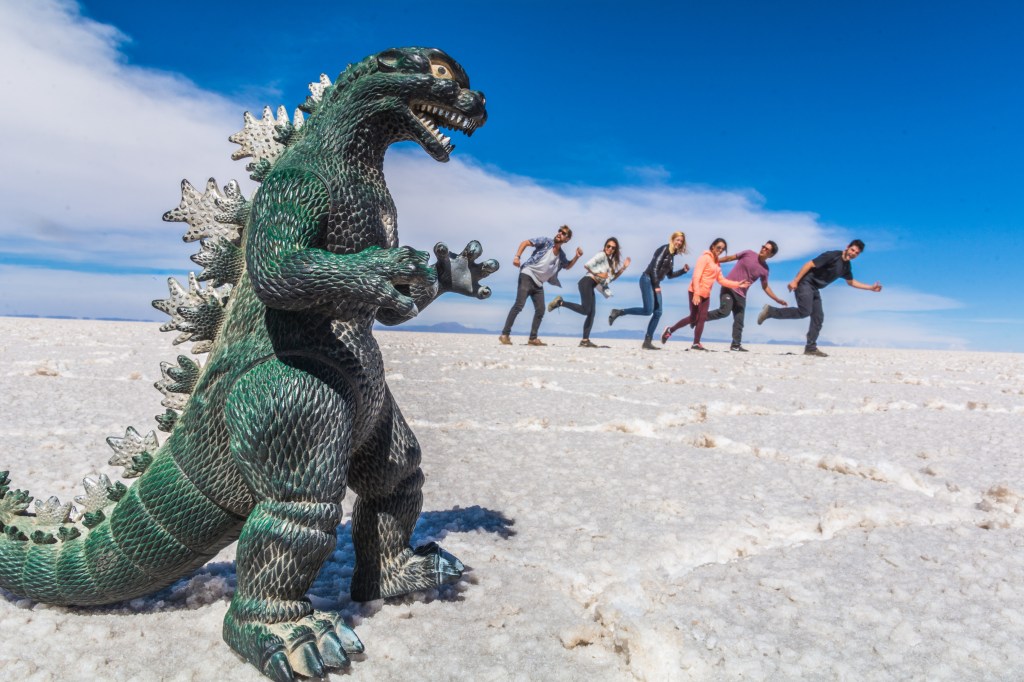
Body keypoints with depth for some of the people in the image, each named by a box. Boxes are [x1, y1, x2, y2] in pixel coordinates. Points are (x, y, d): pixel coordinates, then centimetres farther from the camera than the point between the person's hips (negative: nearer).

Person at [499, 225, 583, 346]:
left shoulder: (561, 256, 14)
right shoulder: (545, 241, -2)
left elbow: (568, 266, 32)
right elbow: (525, 242, -5)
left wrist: (577, 257, 13)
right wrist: (517, 256, -20)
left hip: (538, 283, 7)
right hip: (527, 276, -7)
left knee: (540, 310, 3)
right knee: (519, 305, -18)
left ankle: (533, 338, 13)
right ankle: (505, 334, -16)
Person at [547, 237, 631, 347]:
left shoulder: (611, 261, 21)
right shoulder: (602, 255, -5)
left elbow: (612, 278, 21)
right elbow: (587, 265, -16)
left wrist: (623, 268, 15)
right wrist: (598, 274, -11)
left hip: (591, 286, 9)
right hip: (587, 282, -9)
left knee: (591, 313, 4)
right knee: (585, 310, -20)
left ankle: (585, 340, 5)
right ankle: (560, 302, -9)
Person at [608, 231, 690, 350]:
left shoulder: (671, 255, 18)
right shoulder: (665, 249, -7)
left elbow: (670, 275, 25)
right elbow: (654, 267, -16)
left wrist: (683, 271, 14)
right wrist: (656, 285, -18)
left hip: (655, 283, 9)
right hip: (648, 280, -9)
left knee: (658, 313, 1)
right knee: (648, 310, -18)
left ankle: (647, 342, 2)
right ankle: (618, 312, -6)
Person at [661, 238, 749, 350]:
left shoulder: (716, 262, 15)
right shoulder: (705, 257, -10)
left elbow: (721, 280, 15)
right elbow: (696, 276, -18)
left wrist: (737, 284, 7)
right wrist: (696, 293, -25)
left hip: (706, 294, 8)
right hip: (696, 292, -8)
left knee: (702, 318, 3)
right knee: (694, 318, -7)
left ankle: (696, 344, 7)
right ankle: (669, 330, 5)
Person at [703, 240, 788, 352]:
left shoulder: (764, 269, 5)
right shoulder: (748, 254, -3)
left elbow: (765, 287, 15)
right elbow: (730, 258, 4)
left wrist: (778, 300, 9)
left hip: (741, 294, 4)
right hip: (729, 288, -4)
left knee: (739, 321, 2)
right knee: (724, 311, -23)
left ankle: (736, 345, 10)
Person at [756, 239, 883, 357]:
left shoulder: (846, 266, 11)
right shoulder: (832, 256, -14)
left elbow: (851, 282, 28)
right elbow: (810, 264, -19)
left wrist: (871, 287, 22)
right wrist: (795, 281, -24)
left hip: (814, 288, 9)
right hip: (805, 283, -9)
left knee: (818, 317, 3)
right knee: (804, 311, -22)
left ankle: (811, 348, 6)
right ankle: (771, 311, -11)